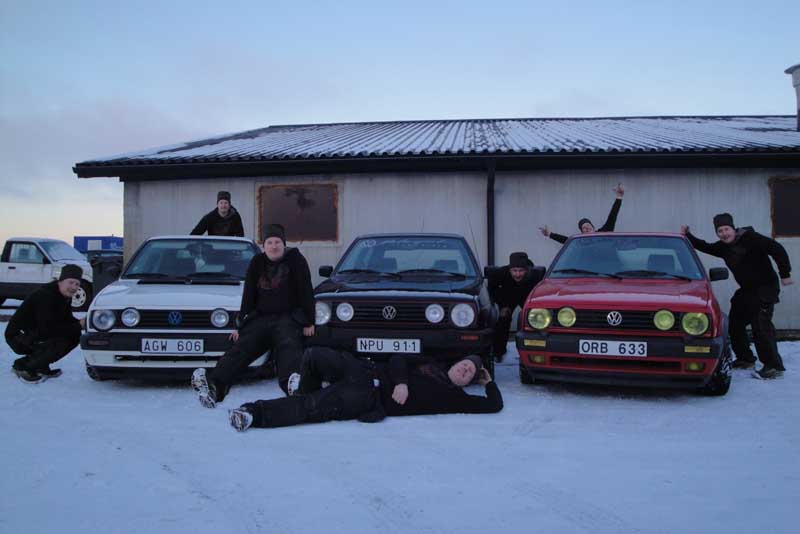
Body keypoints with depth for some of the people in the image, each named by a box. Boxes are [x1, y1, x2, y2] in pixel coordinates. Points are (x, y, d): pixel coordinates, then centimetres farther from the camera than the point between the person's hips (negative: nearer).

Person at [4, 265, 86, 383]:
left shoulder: (65, 297, 2)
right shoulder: (45, 296, -26)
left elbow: (67, 320, 10)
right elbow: (48, 328, -32)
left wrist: (81, 323, -12)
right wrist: (78, 325, -28)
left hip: (36, 334, 9)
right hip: (18, 336, -9)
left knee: (74, 336, 0)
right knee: (61, 341, -29)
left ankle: (40, 367, 9)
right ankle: (25, 368, -11)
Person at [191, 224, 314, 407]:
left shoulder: (295, 260, 4)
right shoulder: (257, 263, 15)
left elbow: (306, 292, 0)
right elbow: (248, 295, 15)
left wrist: (309, 323, -7)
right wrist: (241, 325, 8)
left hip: (288, 318, -4)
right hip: (260, 318, 4)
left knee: (288, 347, -32)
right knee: (241, 348, -18)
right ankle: (214, 385, -37)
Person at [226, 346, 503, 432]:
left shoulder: (454, 396, 9)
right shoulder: (431, 365, 23)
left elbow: (494, 405, 4)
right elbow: (398, 360, 15)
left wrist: (489, 382, 20)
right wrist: (400, 382, -4)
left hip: (369, 398, -5)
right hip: (366, 371, 5)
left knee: (312, 409, -26)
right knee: (313, 355, -14)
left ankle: (254, 414, -25)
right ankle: (307, 393, 13)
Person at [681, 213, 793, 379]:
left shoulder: (750, 238, -16)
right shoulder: (724, 247, 7)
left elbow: (777, 249, -21)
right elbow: (706, 247, 23)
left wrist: (785, 274, -23)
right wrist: (688, 236, 15)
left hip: (765, 287, -9)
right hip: (747, 289, 9)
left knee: (760, 325, -18)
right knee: (734, 324, 12)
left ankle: (773, 366, -15)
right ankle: (746, 359, 27)